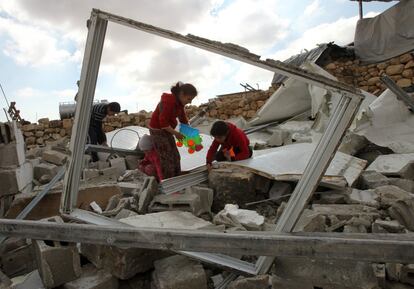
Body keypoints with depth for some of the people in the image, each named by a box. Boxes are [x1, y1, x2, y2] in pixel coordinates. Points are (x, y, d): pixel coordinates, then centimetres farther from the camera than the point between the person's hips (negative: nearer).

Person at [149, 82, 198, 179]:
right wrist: (176, 133, -20)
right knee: (167, 159, -6)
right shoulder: (168, 101, -27)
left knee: (175, 157, 11)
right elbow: (163, 123, -27)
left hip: (166, 130, 9)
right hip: (157, 130, -9)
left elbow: (183, 118, 6)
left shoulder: (180, 102, 0)